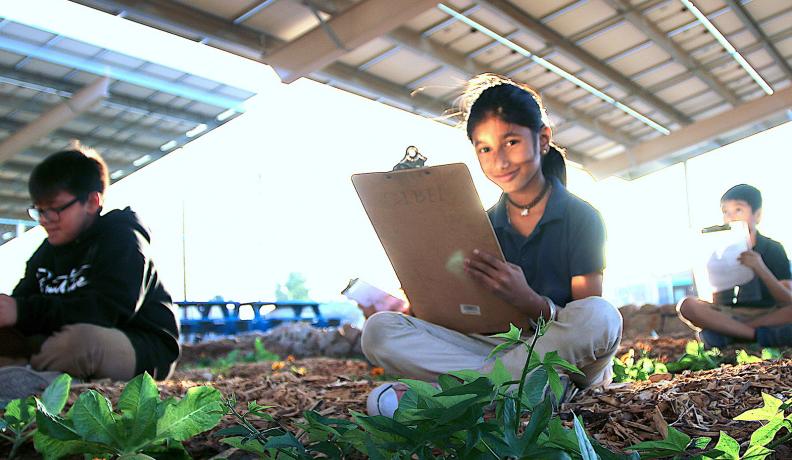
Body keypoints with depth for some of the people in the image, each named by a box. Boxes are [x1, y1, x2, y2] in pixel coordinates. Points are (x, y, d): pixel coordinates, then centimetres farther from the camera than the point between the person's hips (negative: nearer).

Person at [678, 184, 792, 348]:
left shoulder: (773, 249, 4)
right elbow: (712, 302, 5)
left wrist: (761, 269, -19)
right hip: (727, 315, 1)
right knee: (686, 305, -27)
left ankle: (724, 333, -28)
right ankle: (761, 334, -28)